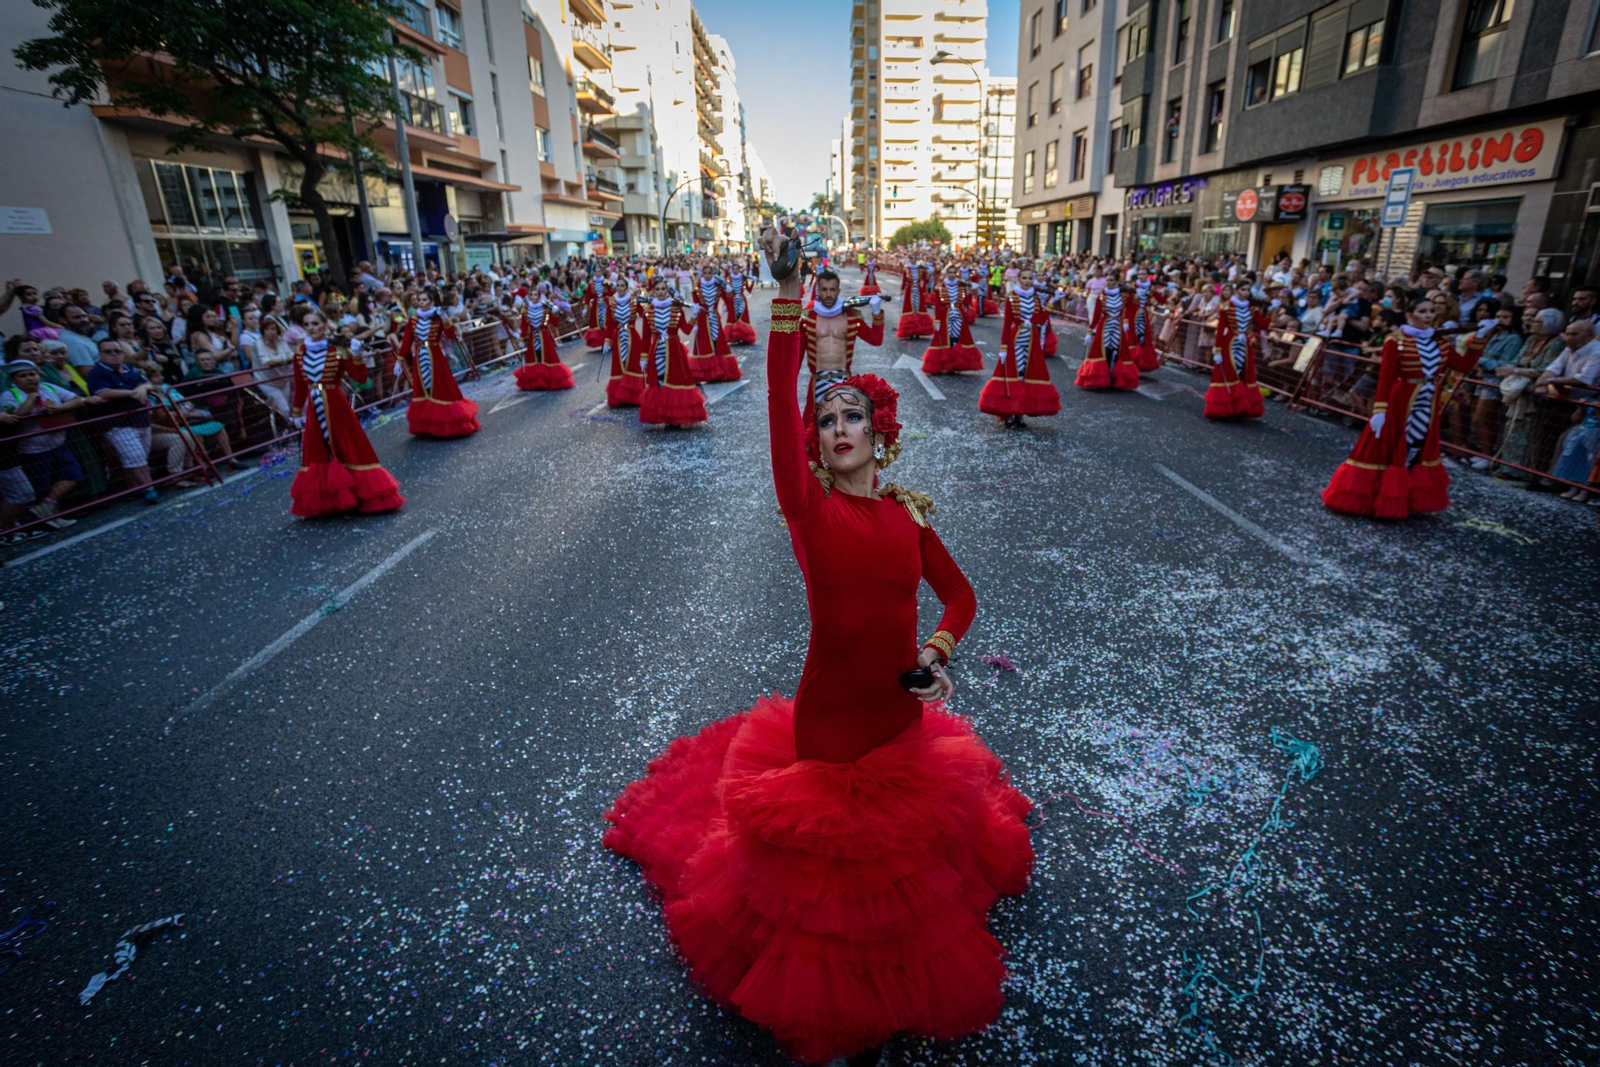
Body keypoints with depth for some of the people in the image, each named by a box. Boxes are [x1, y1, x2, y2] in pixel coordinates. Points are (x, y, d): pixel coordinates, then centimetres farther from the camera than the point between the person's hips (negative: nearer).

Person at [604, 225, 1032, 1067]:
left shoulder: (908, 514, -3)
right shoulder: (808, 507, -14)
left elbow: (959, 594, 7)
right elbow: (780, 406, -28)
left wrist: (939, 649, -12)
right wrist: (788, 298, -35)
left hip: (904, 721, 3)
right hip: (827, 722, -3)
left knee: (900, 855, 26)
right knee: (823, 857, 17)